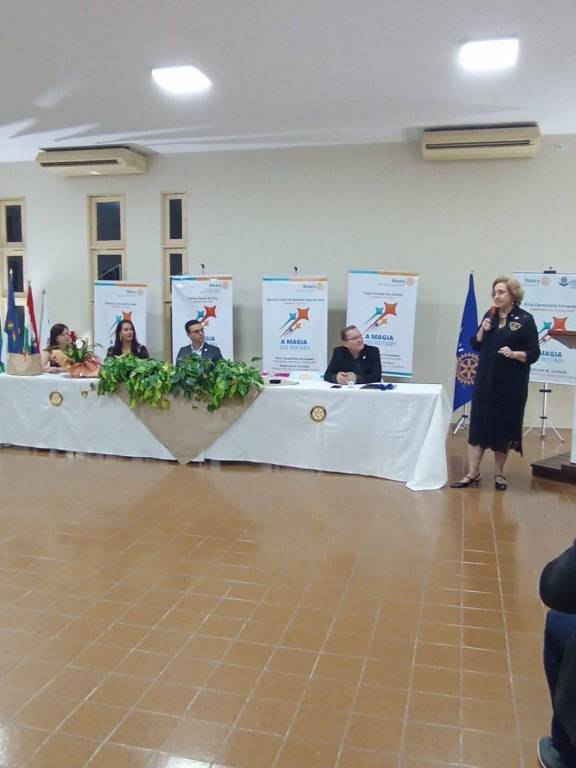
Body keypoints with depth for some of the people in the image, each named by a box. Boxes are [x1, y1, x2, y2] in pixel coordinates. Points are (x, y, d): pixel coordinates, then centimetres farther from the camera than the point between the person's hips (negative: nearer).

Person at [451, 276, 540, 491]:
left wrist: (515, 354, -24)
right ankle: (473, 474, 5)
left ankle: (499, 473, 21)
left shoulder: (525, 319, -6)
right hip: (485, 381, 4)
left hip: (511, 384, -3)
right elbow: (475, 345, 10)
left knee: (504, 427, 5)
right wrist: (482, 330, -8)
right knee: (478, 424, 0)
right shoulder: (490, 316, 8)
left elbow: (534, 353, -7)